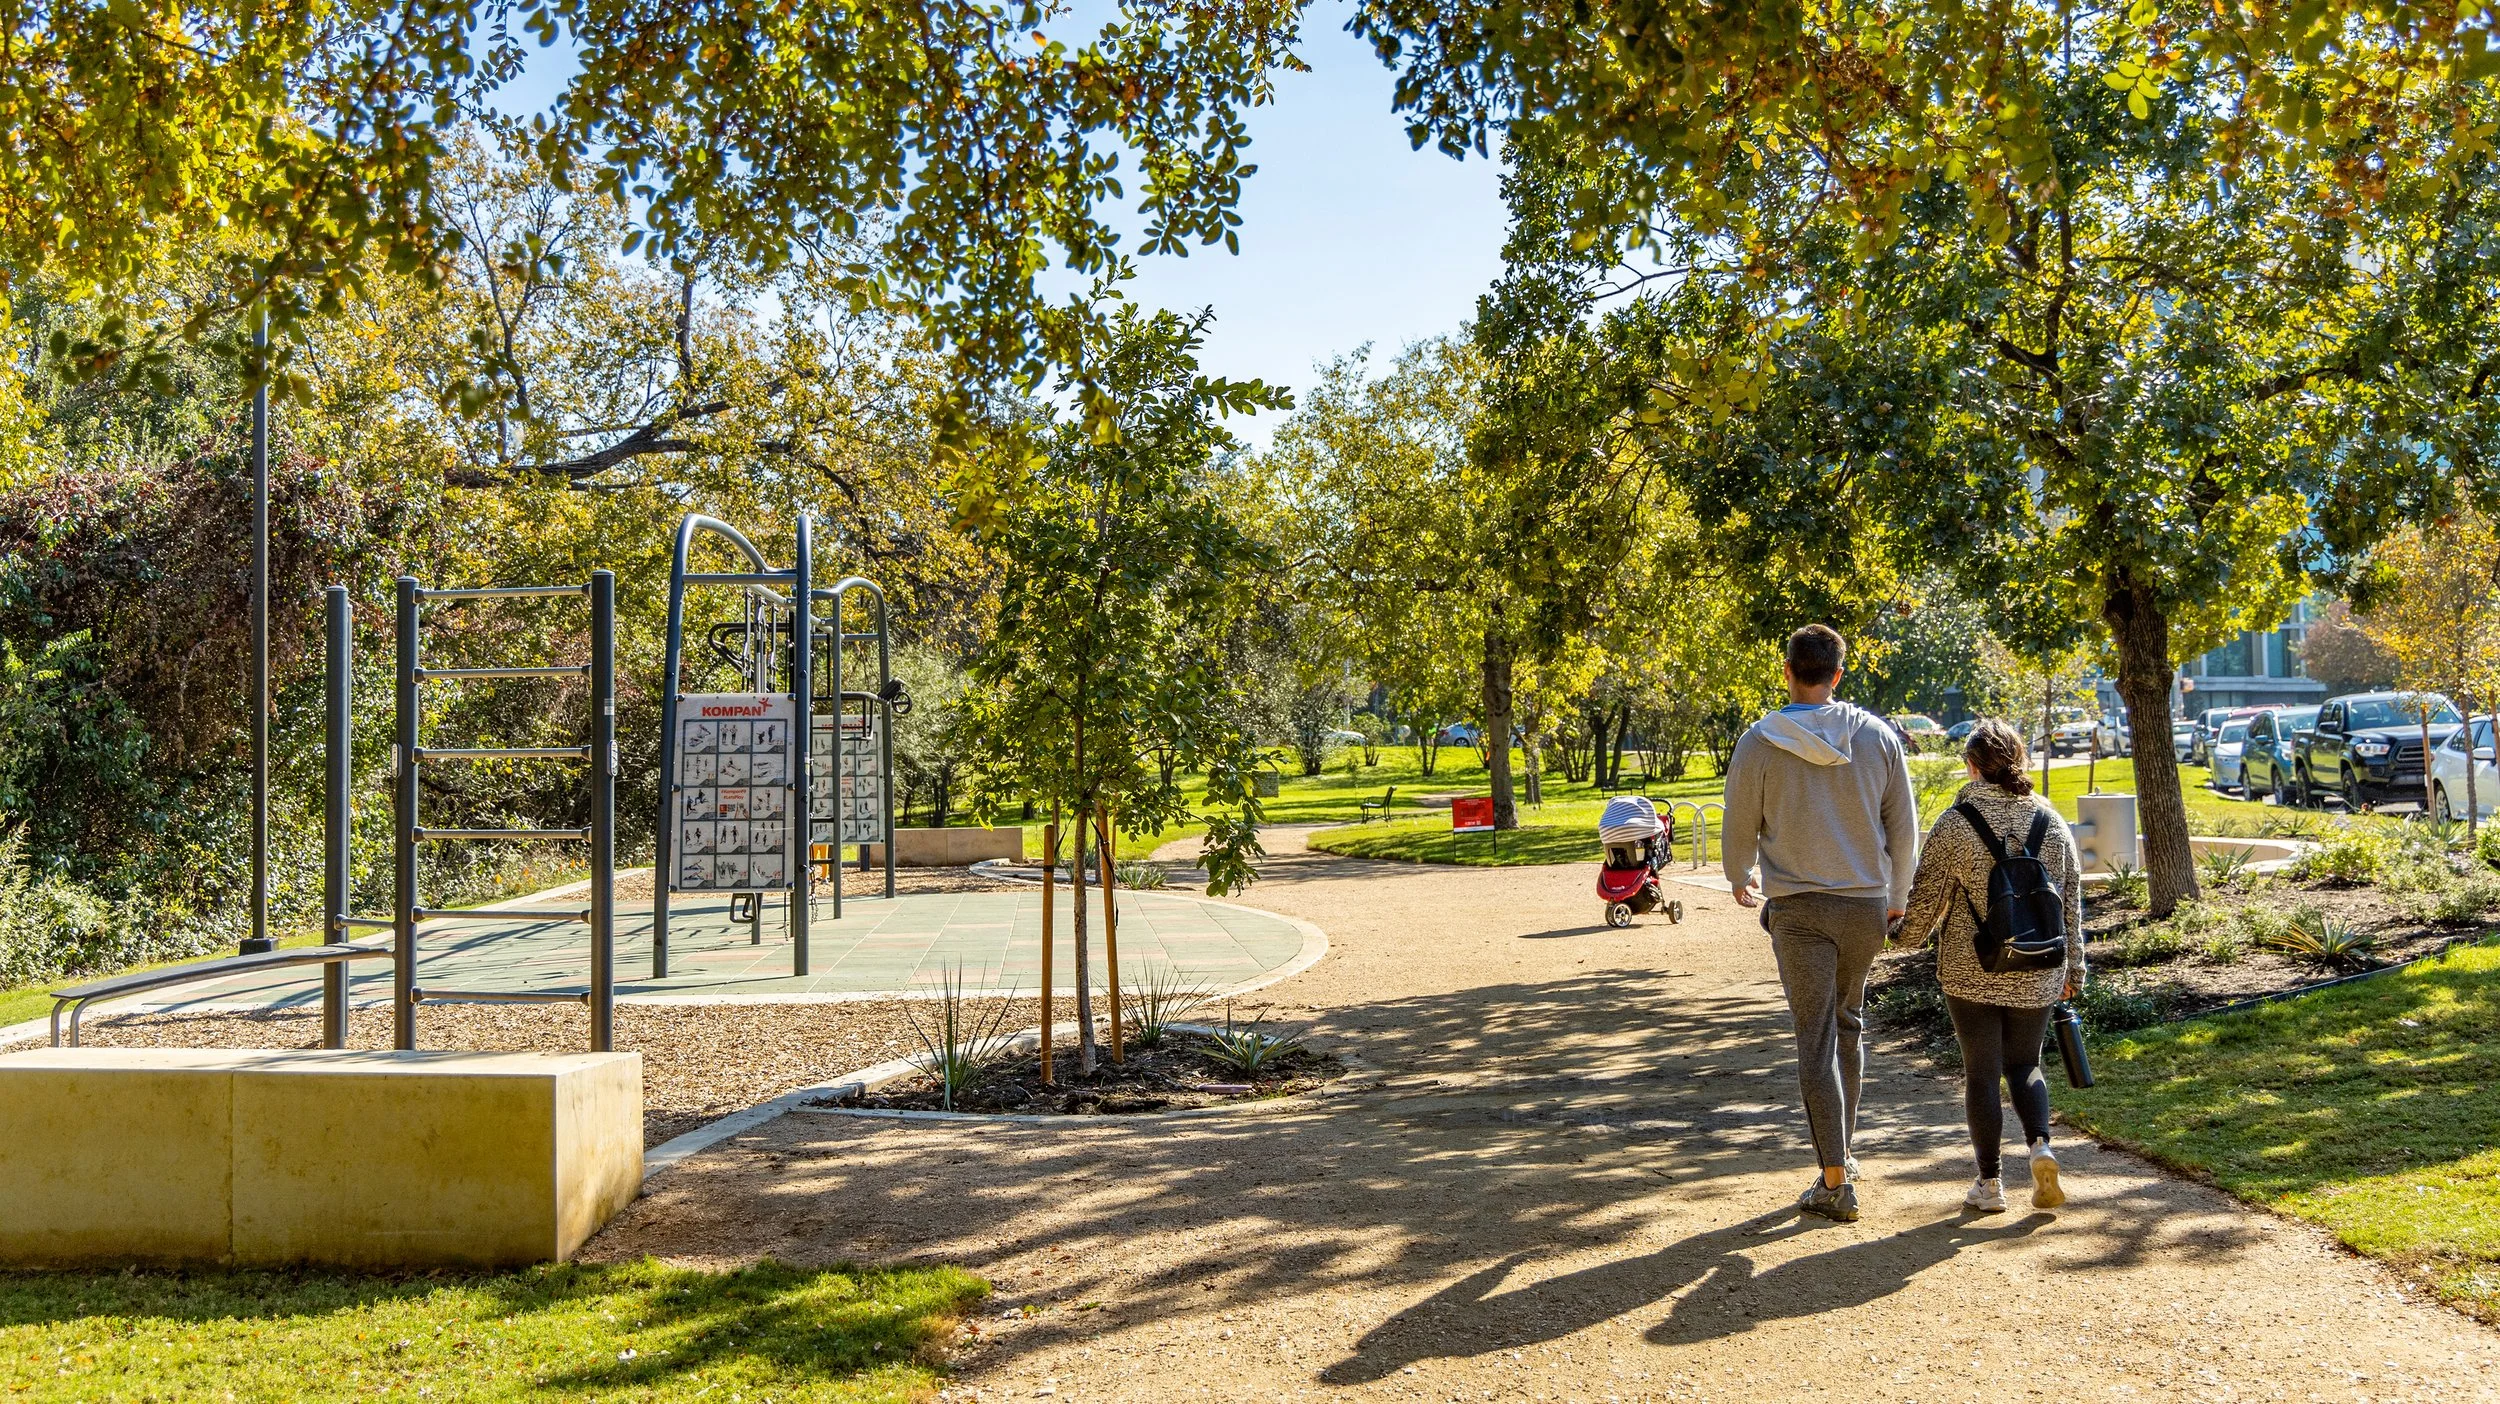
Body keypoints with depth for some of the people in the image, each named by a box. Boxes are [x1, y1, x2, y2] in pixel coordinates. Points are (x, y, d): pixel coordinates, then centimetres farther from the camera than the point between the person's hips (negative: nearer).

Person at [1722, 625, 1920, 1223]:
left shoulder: (1759, 743, -9)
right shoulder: (1877, 736, -1)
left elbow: (1740, 831, 1)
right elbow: (1904, 826, 6)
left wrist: (1740, 881, 22)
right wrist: (1897, 895, 22)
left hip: (1797, 908, -3)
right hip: (1865, 904, 3)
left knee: (1816, 1040, 0)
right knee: (1849, 1026, 20)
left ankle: (1835, 1181, -1)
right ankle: (1841, 1152, 31)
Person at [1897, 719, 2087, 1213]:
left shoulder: (1955, 824, -11)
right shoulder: (2052, 821, 1)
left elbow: (1927, 896, -6)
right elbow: (2072, 899, 7)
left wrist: (1906, 936, 15)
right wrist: (2072, 967, 18)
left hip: (1972, 973, -3)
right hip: (2037, 975, 3)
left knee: (1981, 1072, 7)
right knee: (2024, 1064, 18)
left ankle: (1990, 1182, 10)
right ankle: (2040, 1144, -6)